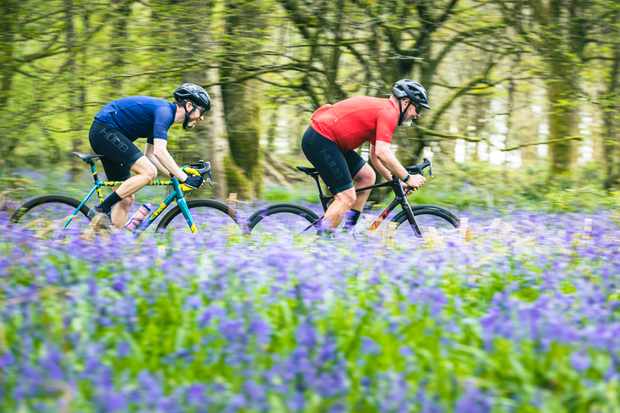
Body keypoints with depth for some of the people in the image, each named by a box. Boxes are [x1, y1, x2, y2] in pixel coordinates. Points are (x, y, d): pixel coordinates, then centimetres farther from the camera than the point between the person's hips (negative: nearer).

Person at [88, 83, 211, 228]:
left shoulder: (164, 113, 14)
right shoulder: (164, 111, -16)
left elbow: (150, 154, 19)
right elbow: (160, 151, -27)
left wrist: (174, 175, 9)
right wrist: (185, 178, -27)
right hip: (105, 130, -11)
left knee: (126, 198, 6)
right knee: (149, 172, -20)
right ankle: (102, 210, -16)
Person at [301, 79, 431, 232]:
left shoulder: (381, 108, 20)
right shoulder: (389, 112, -11)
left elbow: (375, 155, 25)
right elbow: (382, 152, -22)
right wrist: (407, 178, -13)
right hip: (320, 140, -10)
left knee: (367, 176, 14)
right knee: (347, 197, -10)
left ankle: (348, 230, 13)